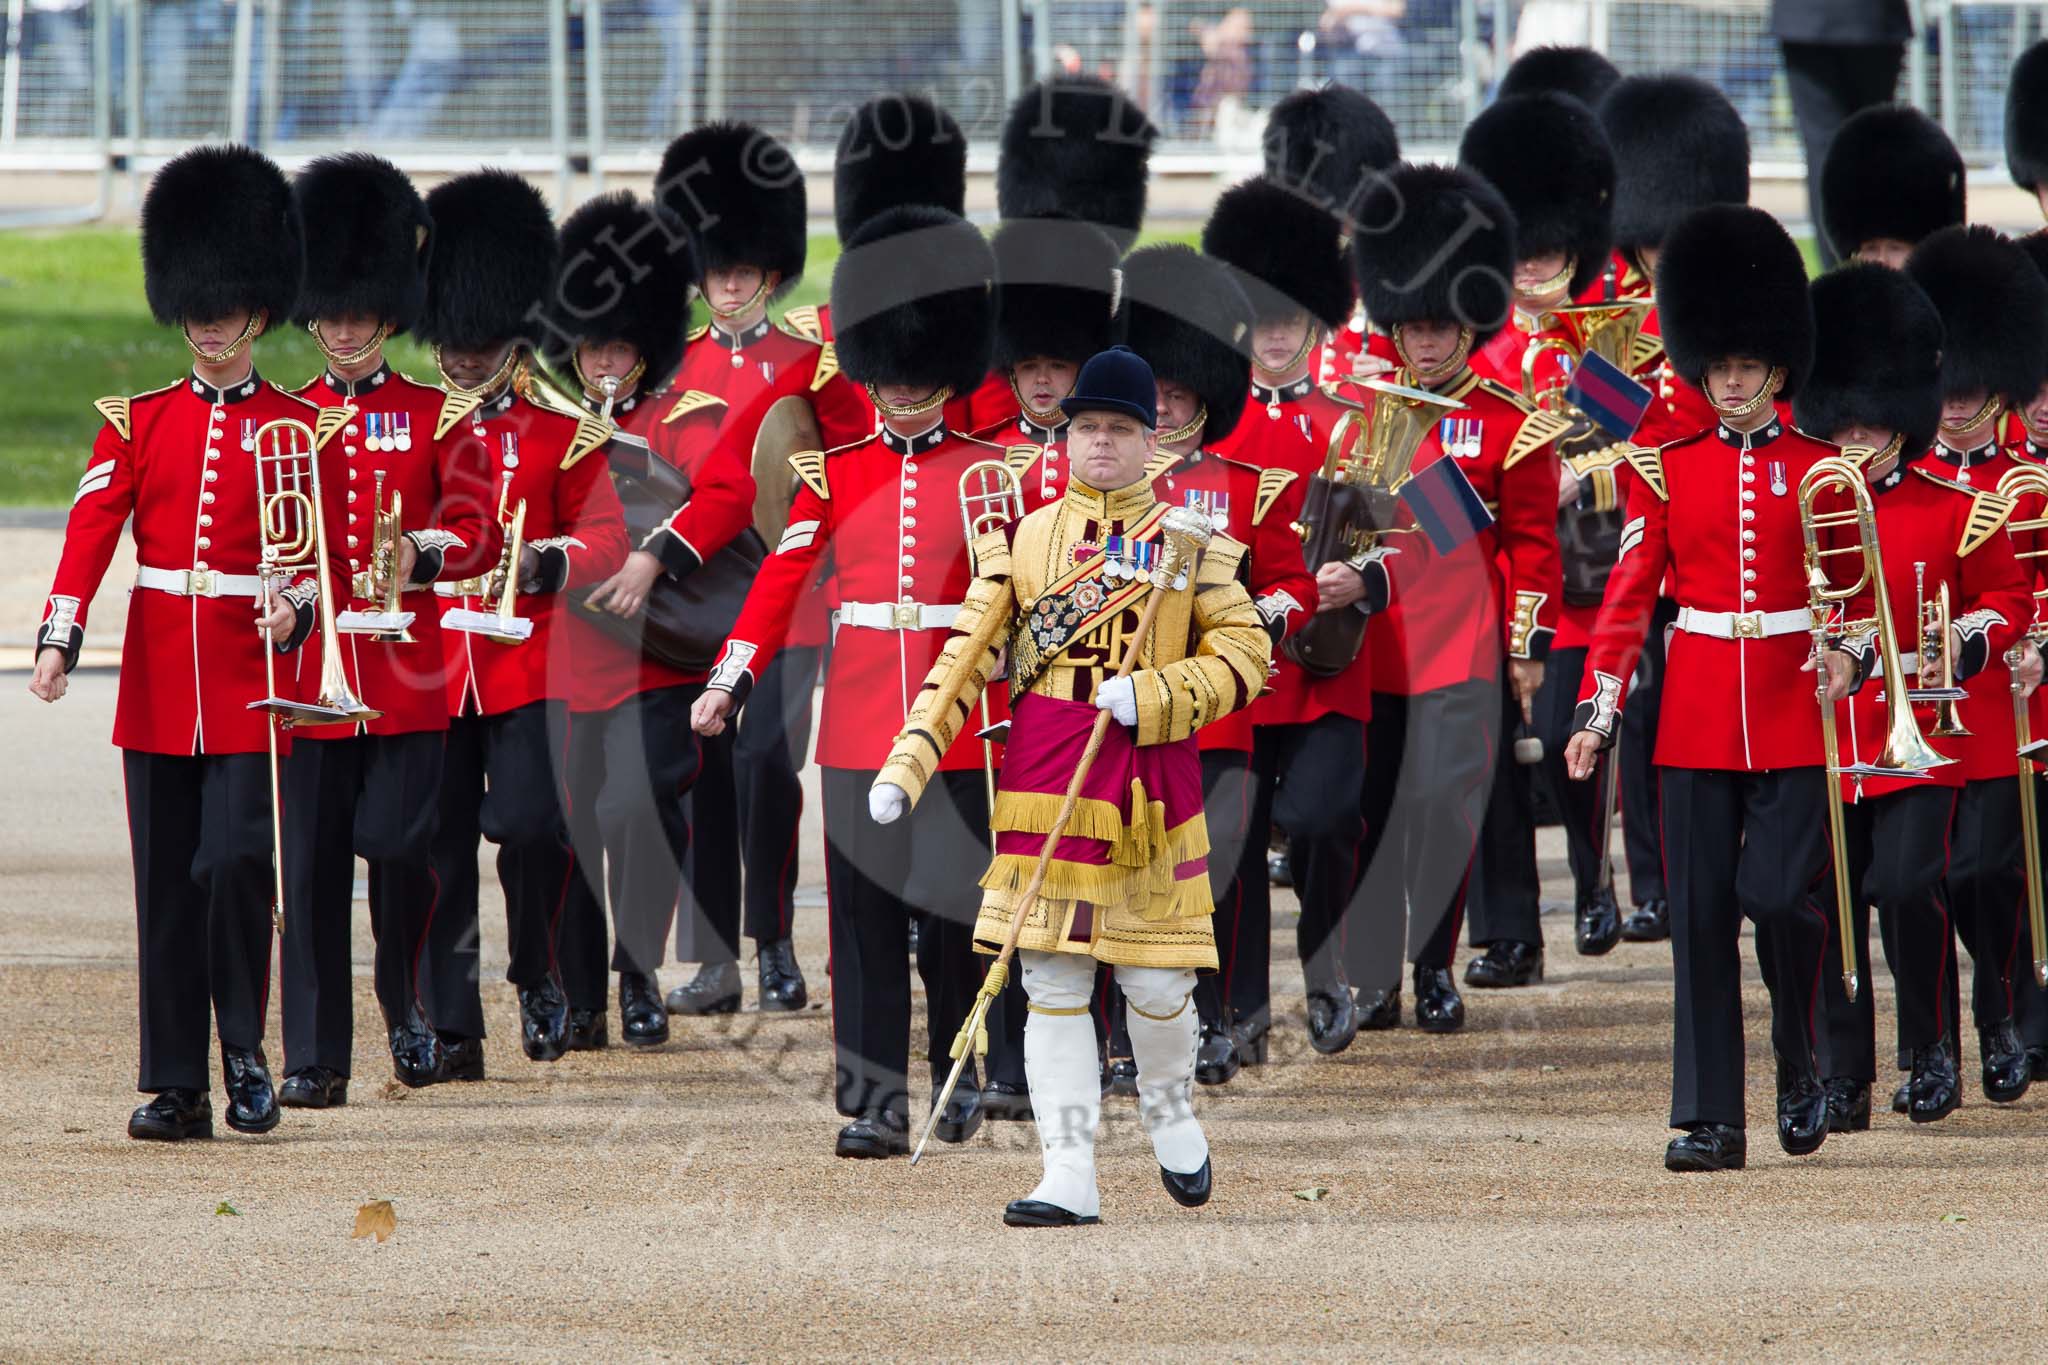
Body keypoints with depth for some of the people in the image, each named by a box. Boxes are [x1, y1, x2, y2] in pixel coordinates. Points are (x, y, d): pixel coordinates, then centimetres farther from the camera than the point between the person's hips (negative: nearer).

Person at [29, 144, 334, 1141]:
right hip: (157, 678, 2)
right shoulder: (138, 422, 8)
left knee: (237, 861, -14)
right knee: (167, 883, 2)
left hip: (251, 676, -2)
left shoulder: (298, 428, 4)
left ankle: (244, 1050, 4)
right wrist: (58, 639, -16)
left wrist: (293, 609, -19)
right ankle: (174, 1086, 5)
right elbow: (91, 529, -2)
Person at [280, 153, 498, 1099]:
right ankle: (315, 1055, 2)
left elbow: (479, 530, -3)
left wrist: (421, 554, -24)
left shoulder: (435, 418, 6)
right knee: (311, 860, -2)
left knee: (398, 842, -10)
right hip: (310, 667, 1)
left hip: (406, 670, -1)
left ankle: (407, 1004, 16)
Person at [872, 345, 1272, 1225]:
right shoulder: (1024, 541, 9)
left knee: (1157, 980, 2)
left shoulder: (1192, 543, 6)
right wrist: (907, 765, -3)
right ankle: (1068, 1177, -4)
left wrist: (1151, 696, -15)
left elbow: (1245, 655, 1)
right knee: (1052, 980, -4)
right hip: (1043, 781, 1)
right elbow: (966, 659, 7)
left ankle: (1169, 1111, 33)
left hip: (1150, 775, -1)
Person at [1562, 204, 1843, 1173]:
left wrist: (1845, 655, -15)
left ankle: (1801, 1068, 13)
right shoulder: (1667, 471, 6)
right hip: (1697, 717, 2)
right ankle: (1708, 1119, 2)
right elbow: (1630, 593, 4)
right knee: (1700, 914, -1)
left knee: (1780, 896, -12)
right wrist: (1597, 712, -3)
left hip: (1794, 716, -2)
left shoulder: (1819, 471, 3)